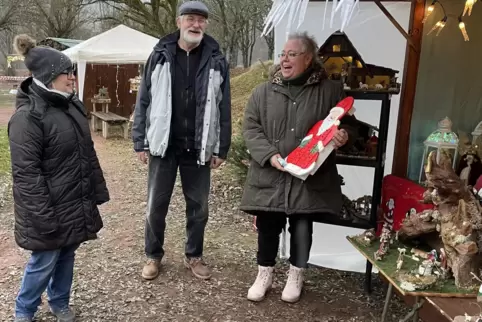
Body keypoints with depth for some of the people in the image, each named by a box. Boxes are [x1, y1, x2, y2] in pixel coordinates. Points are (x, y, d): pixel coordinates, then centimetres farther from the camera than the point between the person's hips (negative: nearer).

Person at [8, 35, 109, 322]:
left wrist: (98, 192, 12)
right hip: (50, 209, -7)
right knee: (44, 261, 8)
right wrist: (43, 218, -21)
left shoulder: (72, 104, 6)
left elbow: (87, 152, 13)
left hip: (77, 203, 7)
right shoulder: (28, 116, -20)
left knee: (67, 255, 20)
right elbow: (26, 173, -21)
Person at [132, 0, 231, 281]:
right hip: (163, 146, 0)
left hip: (199, 149, 1)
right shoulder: (160, 56, 1)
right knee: (156, 205, 9)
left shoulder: (216, 60, 1)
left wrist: (221, 149, -1)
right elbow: (144, 102, 2)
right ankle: (154, 256, 28)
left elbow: (224, 109, 2)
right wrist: (141, 142, -2)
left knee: (198, 206, 11)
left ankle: (194, 256, 30)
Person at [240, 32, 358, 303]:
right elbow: (251, 128, 0)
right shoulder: (264, 92, 4)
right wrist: (270, 155, -15)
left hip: (310, 177, -1)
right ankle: (265, 274, 30)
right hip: (270, 175, 1)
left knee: (302, 227, 10)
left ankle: (296, 276, 32)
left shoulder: (330, 91, 0)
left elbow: (348, 124, 7)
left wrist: (344, 135, -17)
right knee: (268, 226, 9)